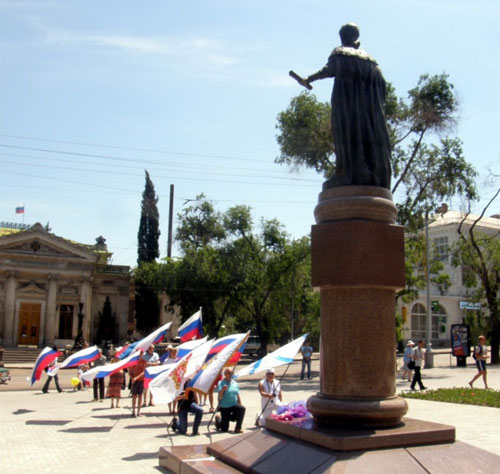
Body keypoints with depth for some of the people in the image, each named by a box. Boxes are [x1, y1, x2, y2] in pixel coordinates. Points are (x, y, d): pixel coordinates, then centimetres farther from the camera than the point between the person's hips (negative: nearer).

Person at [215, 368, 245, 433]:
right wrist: (222, 390, -35)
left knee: (242, 409, -30)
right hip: (224, 407, -3)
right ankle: (218, 419, 33)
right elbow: (219, 398, -18)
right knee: (224, 429, -1)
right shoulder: (221, 383, -10)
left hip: (234, 405, 4)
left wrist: (240, 406, 6)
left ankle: (238, 428, -12)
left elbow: (238, 396, 12)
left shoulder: (235, 384, 6)